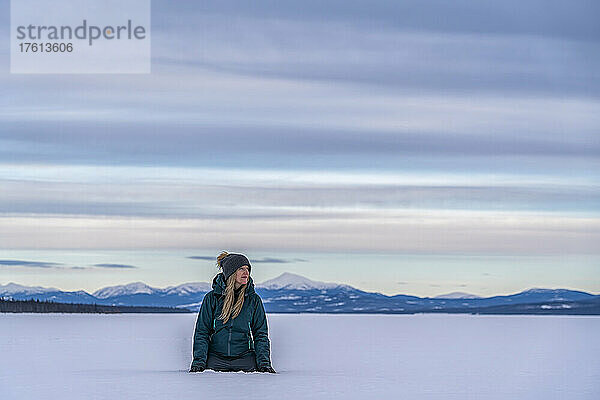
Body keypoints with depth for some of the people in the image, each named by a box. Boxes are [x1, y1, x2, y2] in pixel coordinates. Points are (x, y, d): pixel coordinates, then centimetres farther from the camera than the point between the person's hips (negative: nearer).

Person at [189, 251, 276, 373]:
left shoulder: (254, 299, 4)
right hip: (216, 360, 0)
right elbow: (201, 333, 2)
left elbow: (261, 334, 6)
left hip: (245, 359, 0)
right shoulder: (212, 298, 0)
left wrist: (264, 363, -5)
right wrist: (198, 362, -7)